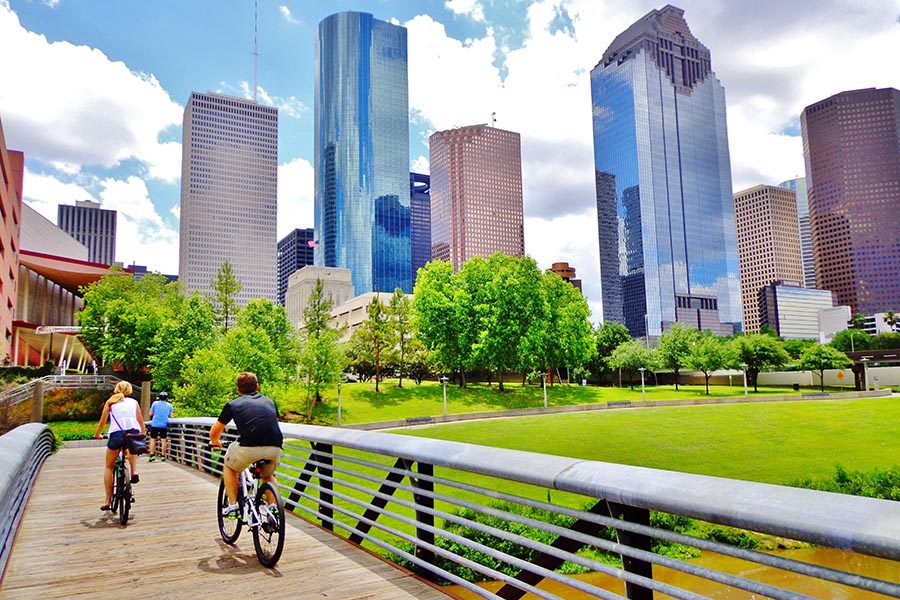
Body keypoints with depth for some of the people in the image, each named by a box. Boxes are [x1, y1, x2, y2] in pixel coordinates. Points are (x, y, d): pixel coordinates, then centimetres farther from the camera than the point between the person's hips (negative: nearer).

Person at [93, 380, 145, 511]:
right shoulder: (134, 402, 20)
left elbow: (102, 422, 21)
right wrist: (143, 434, 38)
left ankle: (108, 501, 13)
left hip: (116, 434, -1)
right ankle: (134, 471, 15)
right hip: (134, 433, 1)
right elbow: (141, 421, 23)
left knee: (109, 467, 18)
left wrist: (97, 435, 38)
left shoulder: (110, 402, 18)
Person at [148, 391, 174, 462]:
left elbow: (150, 413, 5)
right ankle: (163, 456, 6)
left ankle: (152, 455, 3)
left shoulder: (155, 403, -1)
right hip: (164, 425, 1)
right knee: (163, 440, 6)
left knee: (153, 439, 7)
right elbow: (170, 415, 9)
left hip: (155, 424, -1)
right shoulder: (169, 405, 2)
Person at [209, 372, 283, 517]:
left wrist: (216, 442, 50)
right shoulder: (269, 401, 26)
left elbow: (214, 433, 27)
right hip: (275, 449, 3)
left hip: (249, 448, -3)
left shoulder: (233, 404, 18)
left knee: (229, 467, 30)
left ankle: (233, 505, 24)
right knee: (268, 475, 33)